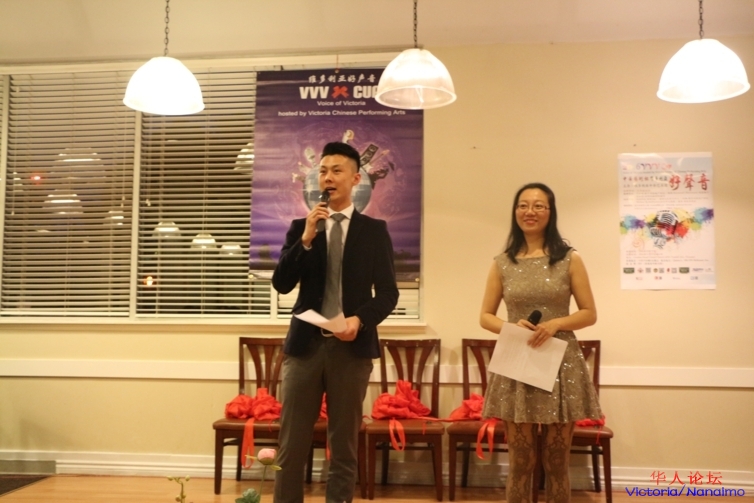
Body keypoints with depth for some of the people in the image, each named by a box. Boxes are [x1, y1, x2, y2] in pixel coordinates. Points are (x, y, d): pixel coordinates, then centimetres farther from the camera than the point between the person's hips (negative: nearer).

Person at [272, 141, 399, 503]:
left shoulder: (374, 230, 5)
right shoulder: (300, 227, 9)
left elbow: (387, 293, 2)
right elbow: (282, 284, -1)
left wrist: (360, 319, -17)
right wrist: (306, 238, -13)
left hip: (352, 347, -1)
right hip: (305, 344, 1)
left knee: (344, 445, 7)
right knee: (292, 444, 4)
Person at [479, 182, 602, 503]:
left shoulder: (569, 260, 2)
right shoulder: (502, 263, 5)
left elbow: (590, 314, 3)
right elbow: (485, 316, 9)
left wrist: (555, 324, -14)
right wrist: (511, 327, -11)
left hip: (560, 365, -1)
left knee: (556, 462, 8)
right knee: (520, 462, 5)